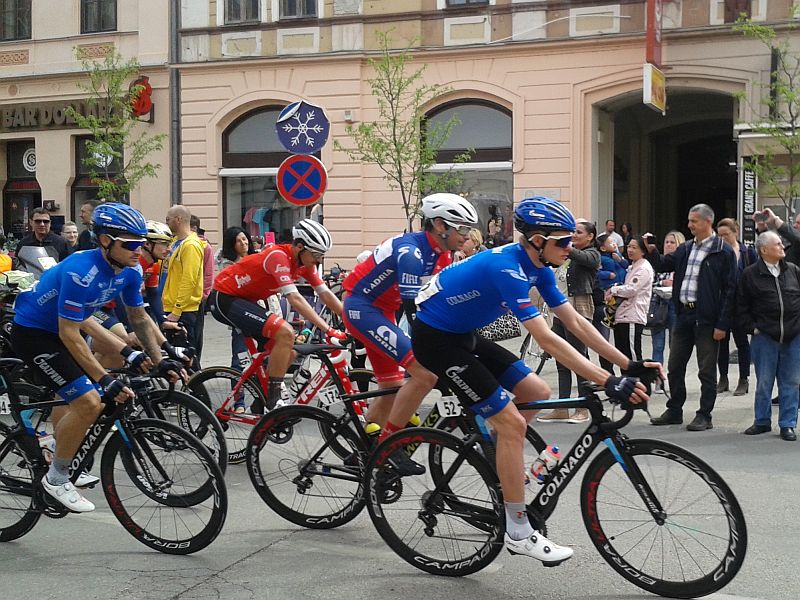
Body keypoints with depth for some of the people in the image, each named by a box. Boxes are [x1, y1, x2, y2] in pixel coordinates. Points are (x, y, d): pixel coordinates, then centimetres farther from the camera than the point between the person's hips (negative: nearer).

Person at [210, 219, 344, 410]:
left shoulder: (304, 261, 1)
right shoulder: (279, 256, -26)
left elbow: (325, 294, 3)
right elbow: (295, 299, -34)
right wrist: (328, 329, -38)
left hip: (243, 300, 10)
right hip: (224, 298, -10)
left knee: (287, 353, 5)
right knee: (286, 333, -25)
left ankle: (261, 405, 17)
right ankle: (274, 399, -17)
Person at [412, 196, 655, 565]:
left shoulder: (537, 267, 0)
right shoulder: (507, 268, -28)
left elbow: (576, 322, 2)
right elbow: (546, 340, -34)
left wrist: (630, 365, -5)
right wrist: (608, 383, -36)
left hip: (464, 335, 9)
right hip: (435, 338, -9)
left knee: (538, 394, 4)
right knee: (513, 423, -12)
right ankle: (518, 533, -4)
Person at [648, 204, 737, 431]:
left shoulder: (723, 252, -8)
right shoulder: (685, 249, 12)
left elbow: (729, 290, -11)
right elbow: (663, 265, 17)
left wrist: (723, 324, -15)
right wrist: (652, 251, -5)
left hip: (706, 319, -7)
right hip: (683, 314, 7)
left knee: (707, 370, 3)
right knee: (674, 367, 12)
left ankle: (704, 416, 11)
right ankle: (674, 411, 24)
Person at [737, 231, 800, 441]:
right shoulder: (750, 275, 0)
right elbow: (741, 307, 4)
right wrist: (752, 328, -3)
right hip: (765, 336, -2)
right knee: (764, 382, 5)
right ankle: (762, 422, 19)